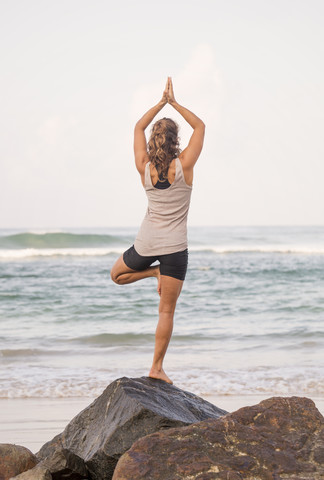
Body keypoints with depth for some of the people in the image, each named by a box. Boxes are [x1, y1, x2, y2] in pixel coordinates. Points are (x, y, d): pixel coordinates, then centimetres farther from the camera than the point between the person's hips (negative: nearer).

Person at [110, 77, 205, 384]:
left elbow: (138, 127, 12)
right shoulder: (184, 165, -11)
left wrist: (161, 102, 9)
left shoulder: (144, 167, -5)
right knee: (166, 311, 2)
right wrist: (174, 103, 1)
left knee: (117, 275, 31)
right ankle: (157, 368, 1)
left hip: (146, 243, 1)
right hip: (175, 247, -1)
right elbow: (200, 126, 3)